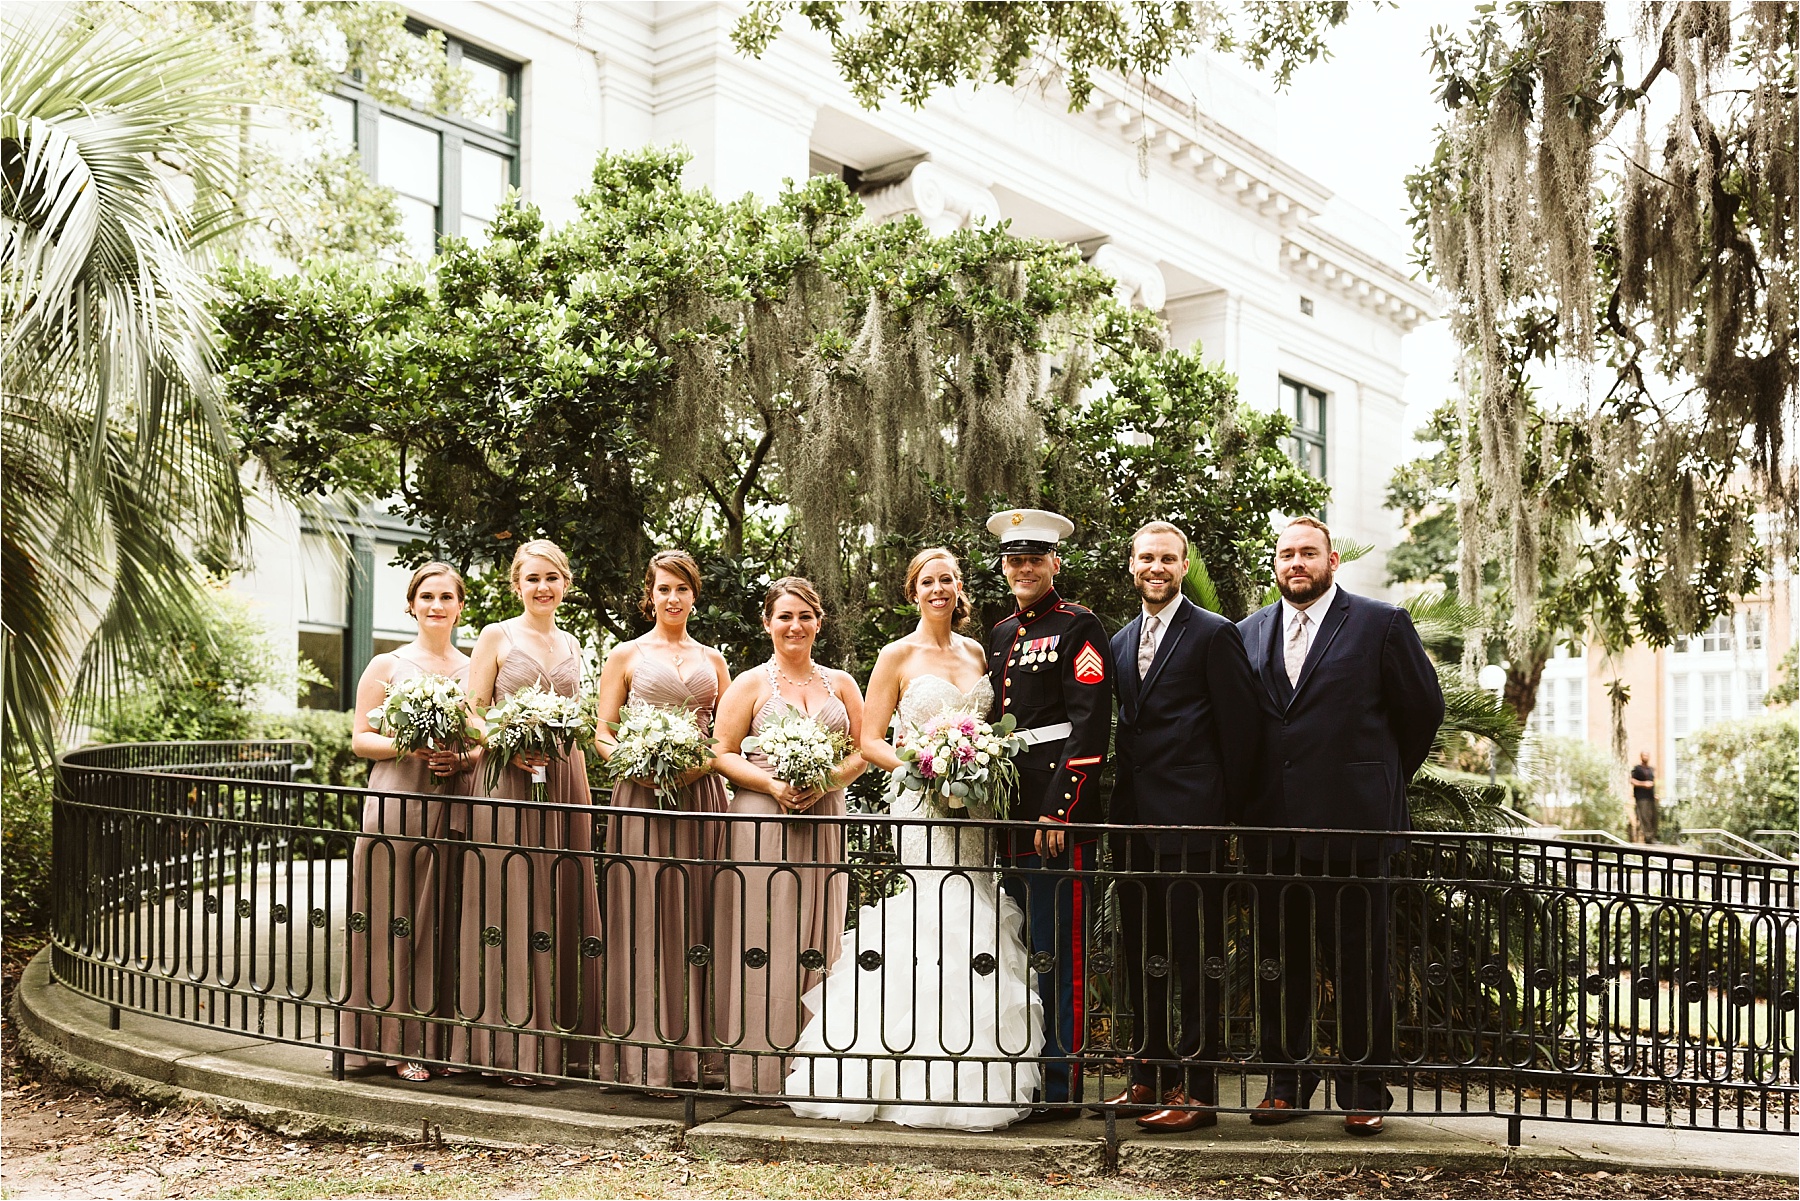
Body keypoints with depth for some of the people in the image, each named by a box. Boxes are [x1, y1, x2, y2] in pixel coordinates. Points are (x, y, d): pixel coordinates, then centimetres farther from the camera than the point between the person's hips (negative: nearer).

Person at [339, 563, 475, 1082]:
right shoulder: (387, 665, 5)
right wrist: (408, 747, -14)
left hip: (454, 809, 2)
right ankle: (399, 1043, 7)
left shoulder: (474, 669, 12)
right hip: (397, 804, -2)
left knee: (446, 923, 3)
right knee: (394, 923, -1)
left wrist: (464, 758, -6)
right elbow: (360, 739, 3)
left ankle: (442, 1038, 12)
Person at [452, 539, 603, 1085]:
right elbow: (472, 713, -3)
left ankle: (556, 1041, 12)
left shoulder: (570, 644, 15)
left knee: (560, 906, 5)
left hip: (564, 781, 5)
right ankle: (511, 1047, -1)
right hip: (507, 780, -5)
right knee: (509, 905, -5)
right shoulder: (496, 637, 1)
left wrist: (582, 790, 12)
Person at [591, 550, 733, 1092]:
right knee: (642, 918, -6)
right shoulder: (627, 655, 8)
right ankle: (643, 1053, -1)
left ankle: (690, 1049, 9)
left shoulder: (712, 659, 16)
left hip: (701, 797, 3)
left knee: (694, 918, 3)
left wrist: (703, 763, -7)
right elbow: (602, 734, 3)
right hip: (643, 795, -3)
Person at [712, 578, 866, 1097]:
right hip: (760, 822, -3)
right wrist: (775, 786, -14)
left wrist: (827, 782, -8)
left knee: (815, 945, 4)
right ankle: (759, 1072, 1)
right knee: (761, 942, -5)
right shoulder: (750, 684, 4)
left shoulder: (840, 683, 12)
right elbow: (723, 754, 0)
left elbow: (863, 749, 11)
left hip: (824, 819, 3)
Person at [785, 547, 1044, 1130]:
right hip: (922, 806, -5)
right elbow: (870, 740, -2)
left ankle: (973, 1078, 13)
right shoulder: (898, 655, 0)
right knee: (934, 925, -9)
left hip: (977, 807, 5)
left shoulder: (975, 652, 14)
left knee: (977, 924, 4)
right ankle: (917, 1082, 1)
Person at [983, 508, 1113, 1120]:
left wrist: (1059, 810, -18)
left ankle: (1061, 1087, 6)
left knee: (1057, 955, -3)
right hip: (1008, 815, 8)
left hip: (1058, 815, -8)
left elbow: (1090, 725, -13)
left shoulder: (1078, 628, -5)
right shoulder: (1000, 634, 19)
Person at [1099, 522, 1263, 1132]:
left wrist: (1226, 808, -5)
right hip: (1134, 819, 7)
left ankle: (1197, 1089, 6)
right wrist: (1123, 795, 12)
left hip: (1191, 821, -7)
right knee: (1140, 954, 13)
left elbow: (1241, 730, -6)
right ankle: (1150, 1075, 24)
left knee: (1194, 956, -1)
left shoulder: (1214, 634, -5)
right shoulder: (1121, 641, 16)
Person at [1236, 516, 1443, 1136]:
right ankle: (1286, 1083, 22)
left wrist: (1385, 777, 11)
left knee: (1358, 966, 3)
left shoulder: (1381, 624, 0)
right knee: (1280, 963, 10)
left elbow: (1424, 709, 6)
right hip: (1272, 828, 4)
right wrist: (1250, 798, 12)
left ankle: (1364, 1093, 16)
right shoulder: (1249, 633, 11)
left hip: (1350, 823, -3)